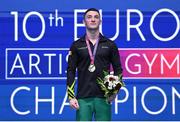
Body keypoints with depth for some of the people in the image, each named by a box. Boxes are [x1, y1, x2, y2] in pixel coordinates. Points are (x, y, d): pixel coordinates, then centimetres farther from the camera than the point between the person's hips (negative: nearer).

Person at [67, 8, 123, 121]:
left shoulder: (110, 45, 7)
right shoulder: (76, 45, 6)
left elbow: (118, 69, 9)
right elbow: (71, 71, 4)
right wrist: (71, 96, -3)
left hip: (104, 97, 0)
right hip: (83, 97, 0)